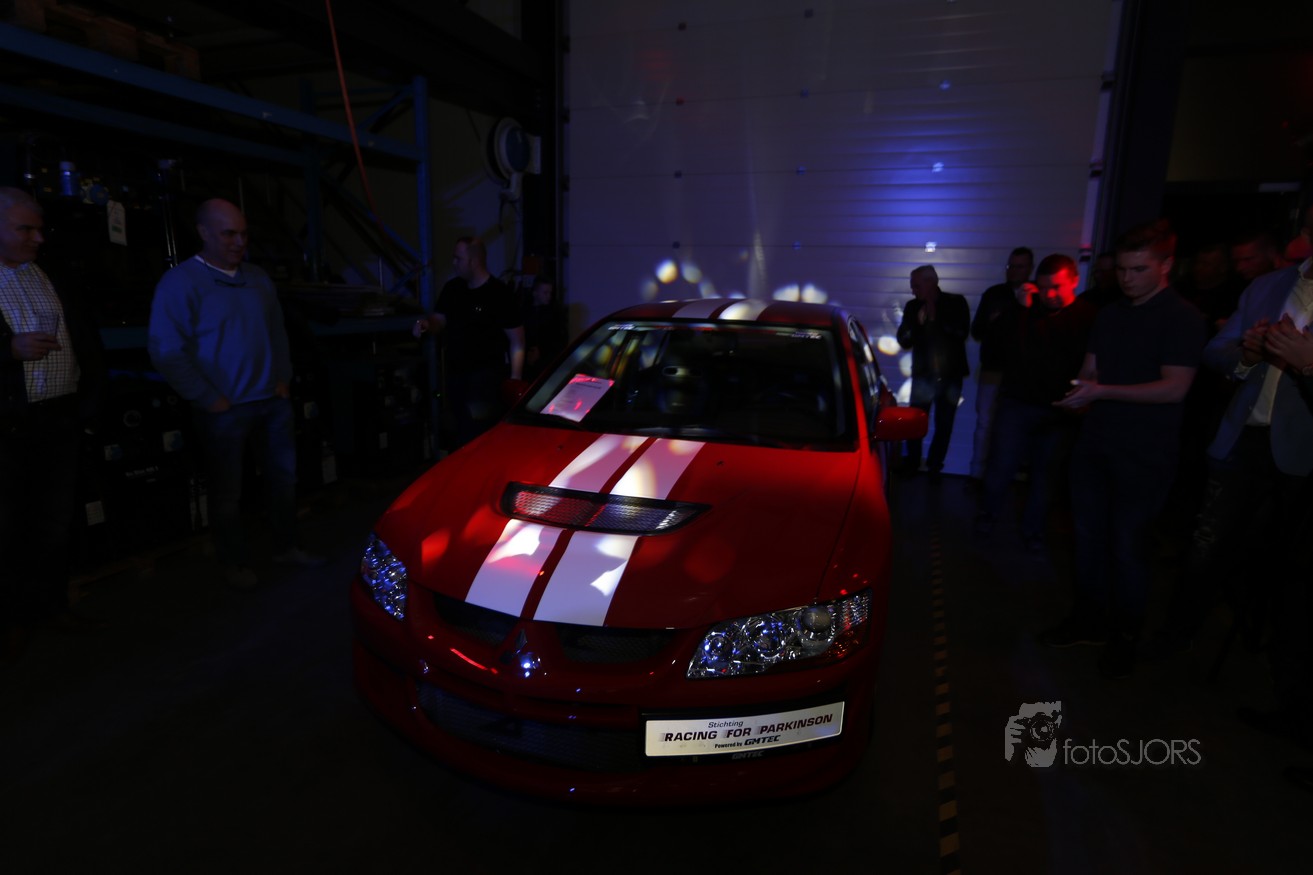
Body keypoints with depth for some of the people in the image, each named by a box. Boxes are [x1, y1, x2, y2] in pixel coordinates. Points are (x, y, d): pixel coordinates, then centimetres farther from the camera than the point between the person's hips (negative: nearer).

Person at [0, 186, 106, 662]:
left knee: (57, 518, 11)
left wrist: (91, 389, 10)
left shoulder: (48, 277, 11)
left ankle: (50, 603, 24)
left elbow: (85, 334, 19)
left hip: (60, 418, 5)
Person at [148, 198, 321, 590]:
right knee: (228, 491, 6)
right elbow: (166, 352, -14)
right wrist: (210, 400, -15)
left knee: (284, 477, 13)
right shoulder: (180, 283, -9)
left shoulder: (258, 278, 10)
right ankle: (235, 563, 21)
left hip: (273, 401, 6)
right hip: (225, 409, -6)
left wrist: (283, 378, 6)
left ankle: (285, 547, 29)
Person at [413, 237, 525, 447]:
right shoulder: (452, 288, 6)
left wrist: (515, 381, -16)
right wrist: (426, 323, -6)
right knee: (462, 431, 16)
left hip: (486, 376, -7)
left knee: (482, 436, -8)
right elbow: (440, 321, 19)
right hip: (455, 373, 7)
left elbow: (517, 342, -12)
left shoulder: (500, 295, -13)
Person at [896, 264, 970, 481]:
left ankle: (934, 467, 18)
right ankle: (912, 463, 13)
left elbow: (962, 333, -11)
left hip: (950, 375, 0)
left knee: (944, 426, 5)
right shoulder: (913, 306, 3)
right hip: (923, 374, 1)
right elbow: (904, 341, 2)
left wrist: (936, 319, -12)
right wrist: (918, 323, -13)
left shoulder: (956, 303, 0)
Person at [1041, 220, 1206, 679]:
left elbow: (1174, 387, -16)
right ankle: (1089, 619, 27)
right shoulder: (1109, 315, 13)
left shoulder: (1182, 317, -8)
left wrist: (1101, 392, -21)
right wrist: (1079, 389, -7)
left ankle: (1124, 636, 19)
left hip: (1145, 455, -6)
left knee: (1127, 545, 2)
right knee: (1089, 535, 12)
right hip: (1095, 444, 6)